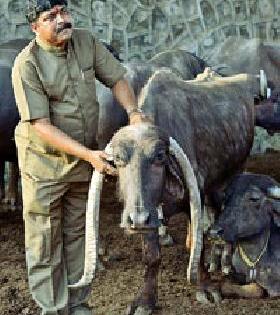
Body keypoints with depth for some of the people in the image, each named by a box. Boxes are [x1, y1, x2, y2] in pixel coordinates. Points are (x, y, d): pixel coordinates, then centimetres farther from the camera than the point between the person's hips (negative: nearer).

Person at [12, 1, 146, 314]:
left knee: (77, 235, 15)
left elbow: (116, 78, 6)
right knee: (45, 240, 3)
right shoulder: (27, 65, -21)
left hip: (85, 158, 5)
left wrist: (133, 111, -13)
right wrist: (88, 154, -29)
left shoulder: (86, 42, -6)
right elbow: (41, 125, -24)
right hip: (44, 162, -5)